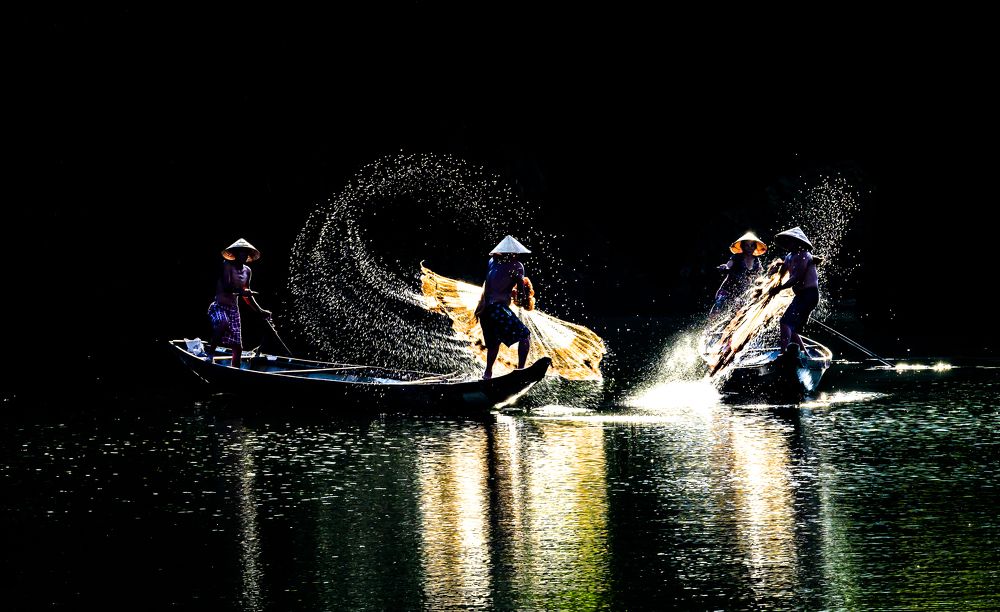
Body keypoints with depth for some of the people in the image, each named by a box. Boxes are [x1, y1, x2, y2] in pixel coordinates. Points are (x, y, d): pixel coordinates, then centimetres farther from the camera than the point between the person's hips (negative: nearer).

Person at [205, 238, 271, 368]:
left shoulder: (247, 271, 13)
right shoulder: (227, 265, -9)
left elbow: (247, 296, 24)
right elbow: (226, 287, -24)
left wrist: (260, 311, 20)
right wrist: (240, 291, -41)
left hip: (234, 309, 7)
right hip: (219, 306, -7)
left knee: (238, 348, 3)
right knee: (223, 323, -40)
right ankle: (210, 352, -23)